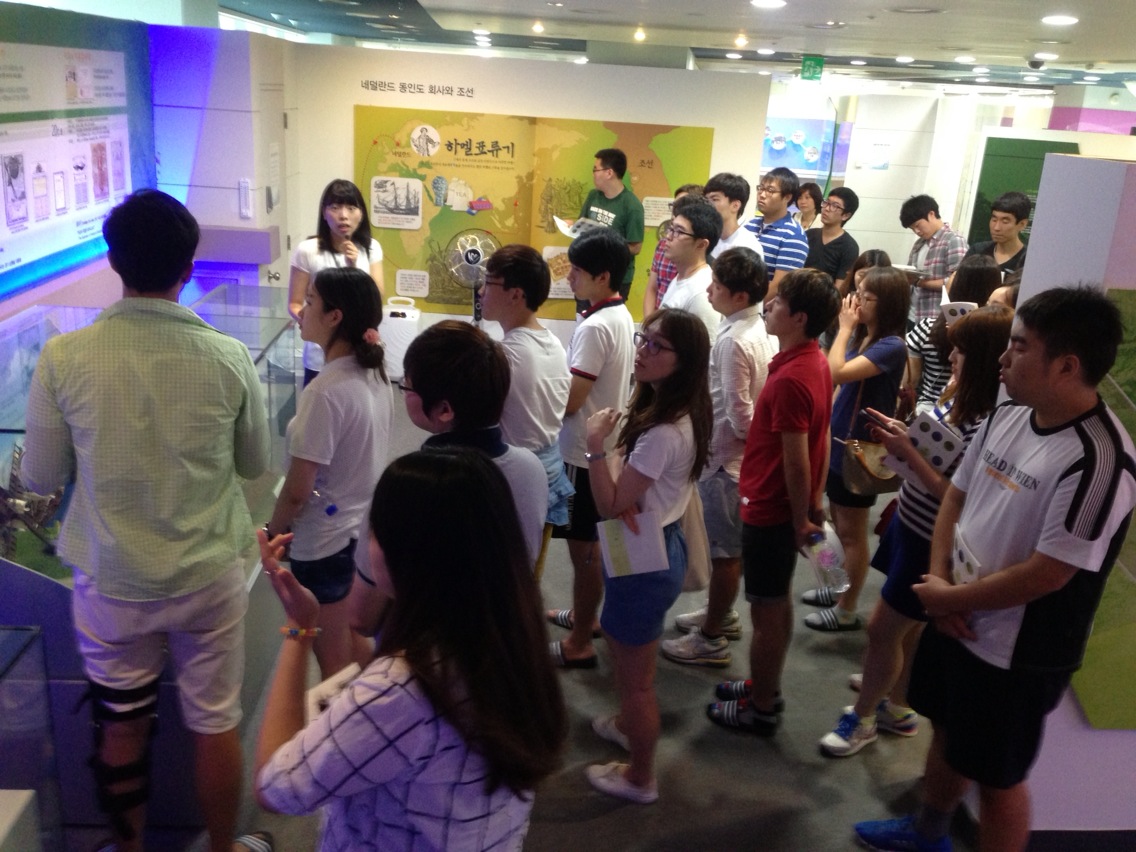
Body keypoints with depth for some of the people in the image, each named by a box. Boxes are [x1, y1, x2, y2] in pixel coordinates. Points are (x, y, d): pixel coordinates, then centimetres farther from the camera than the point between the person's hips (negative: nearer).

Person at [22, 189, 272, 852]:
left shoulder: (63, 358, -14)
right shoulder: (229, 358, -14)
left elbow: (40, 478, -3)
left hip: (111, 583, 1)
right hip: (210, 578, 0)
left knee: (122, 725, 20)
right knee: (217, 724, 16)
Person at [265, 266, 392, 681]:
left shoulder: (325, 391, -26)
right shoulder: (375, 375, -2)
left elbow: (298, 489, -21)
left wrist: (273, 529, -4)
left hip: (324, 541, -8)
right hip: (363, 528, 8)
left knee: (332, 656, 12)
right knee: (354, 642, 25)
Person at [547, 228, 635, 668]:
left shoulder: (595, 327, -24)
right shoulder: (621, 315, 6)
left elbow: (568, 401, -24)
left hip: (585, 451, -10)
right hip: (605, 443, 10)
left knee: (584, 547, 2)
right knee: (591, 542, 22)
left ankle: (579, 644, 15)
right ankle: (585, 615, 39)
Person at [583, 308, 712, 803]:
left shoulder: (663, 434, -32)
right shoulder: (675, 414, -1)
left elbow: (610, 505, -26)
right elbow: (629, 491, 7)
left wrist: (595, 445, -20)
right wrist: (629, 500, -14)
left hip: (644, 560, -10)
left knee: (635, 677, 11)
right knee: (625, 652, 32)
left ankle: (640, 779, 32)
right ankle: (628, 724, 56)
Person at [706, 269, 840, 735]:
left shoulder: (790, 379, -27)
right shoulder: (817, 362, 3)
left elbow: (796, 461, -24)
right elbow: (820, 440, 11)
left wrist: (799, 518, -14)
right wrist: (815, 501, 16)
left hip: (771, 510, -10)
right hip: (788, 506, 10)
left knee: (766, 611, 6)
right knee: (778, 604, 22)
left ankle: (761, 708, 23)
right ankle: (766, 687, 39)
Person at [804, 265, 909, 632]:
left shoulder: (891, 346, -21)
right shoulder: (861, 337, 4)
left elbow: (837, 372, -33)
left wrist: (844, 327, -22)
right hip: (838, 441, 8)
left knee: (852, 532, 5)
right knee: (838, 525, 21)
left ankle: (847, 610, 19)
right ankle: (840, 588, 38)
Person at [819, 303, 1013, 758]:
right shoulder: (961, 398, 0)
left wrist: (908, 451, -25)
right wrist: (901, 437, -6)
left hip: (932, 544, -8)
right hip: (911, 524, 8)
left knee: (883, 629, 5)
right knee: (908, 628, 23)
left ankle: (863, 717, 25)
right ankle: (897, 706, 42)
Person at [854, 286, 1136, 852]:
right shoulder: (1006, 416, -4)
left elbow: (1044, 575, -27)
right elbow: (956, 495, 6)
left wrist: (946, 597, -15)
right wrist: (940, 580, -7)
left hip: (1017, 654, -8)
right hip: (957, 622, 8)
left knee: (997, 777, 12)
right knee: (947, 732, 27)